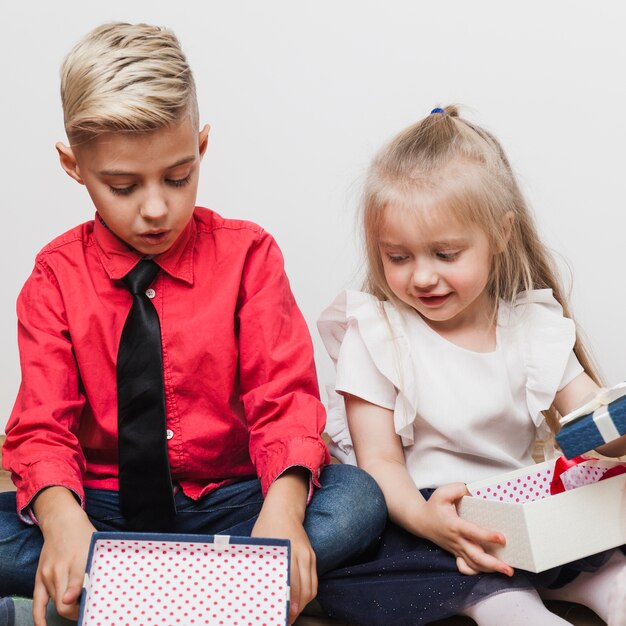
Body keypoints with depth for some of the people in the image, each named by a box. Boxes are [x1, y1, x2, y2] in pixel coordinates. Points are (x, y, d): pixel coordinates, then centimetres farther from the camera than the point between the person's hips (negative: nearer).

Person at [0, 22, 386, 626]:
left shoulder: (246, 253, -2)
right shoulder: (57, 275, -1)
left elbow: (284, 395, -10)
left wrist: (284, 503, -32)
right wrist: (61, 515, -32)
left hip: (228, 500, 1)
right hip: (105, 505, 0)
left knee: (359, 498, -27)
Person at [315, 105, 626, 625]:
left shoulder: (534, 324, 3)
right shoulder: (375, 333, -5)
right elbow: (379, 460, -11)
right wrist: (421, 516, -34)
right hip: (414, 511, -1)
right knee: (334, 574, -32)